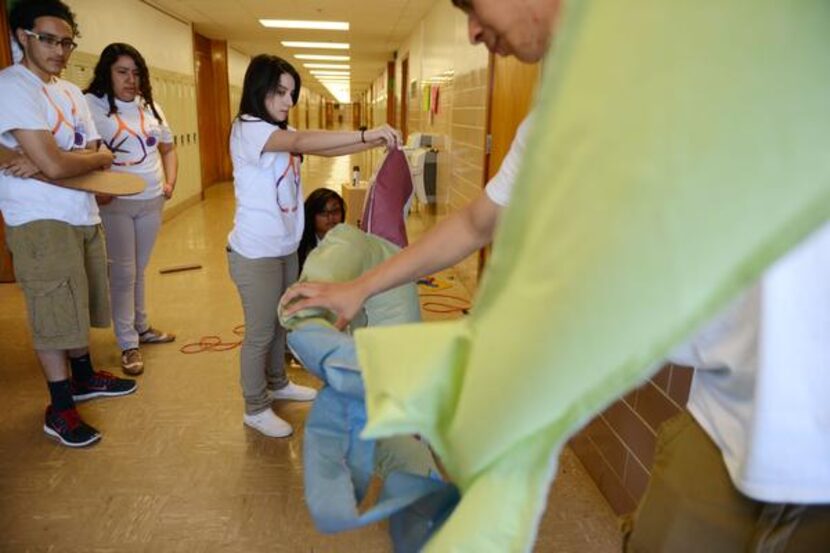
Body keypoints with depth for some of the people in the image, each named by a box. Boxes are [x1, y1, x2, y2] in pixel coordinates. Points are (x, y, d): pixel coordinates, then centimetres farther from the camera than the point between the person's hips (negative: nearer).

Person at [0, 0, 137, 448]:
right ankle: (59, 410, 14)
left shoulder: (71, 92, 14)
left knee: (78, 307, 19)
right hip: (40, 222, -8)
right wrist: (95, 157, -4)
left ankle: (84, 378, 37)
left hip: (84, 217, 8)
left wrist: (47, 161, -12)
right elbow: (55, 165, -22)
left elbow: (100, 157, 4)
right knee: (54, 316, 0)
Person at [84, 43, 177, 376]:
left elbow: (168, 148, 21)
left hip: (151, 201, 5)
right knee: (123, 272, 0)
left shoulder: (150, 107, 10)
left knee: (139, 269, 16)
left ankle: (141, 327, 31)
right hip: (115, 202, -5)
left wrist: (170, 182, 9)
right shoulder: (91, 105, -9)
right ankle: (128, 345, 10)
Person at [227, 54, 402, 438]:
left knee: (282, 322, 21)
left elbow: (324, 150, 4)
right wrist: (366, 134, -36)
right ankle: (255, 408, 23)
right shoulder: (247, 128, -16)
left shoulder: (281, 132, 12)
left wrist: (375, 143, -10)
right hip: (256, 253, -8)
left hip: (286, 248, 8)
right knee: (260, 332, 5)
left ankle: (277, 383, 42)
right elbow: (303, 141, -32)